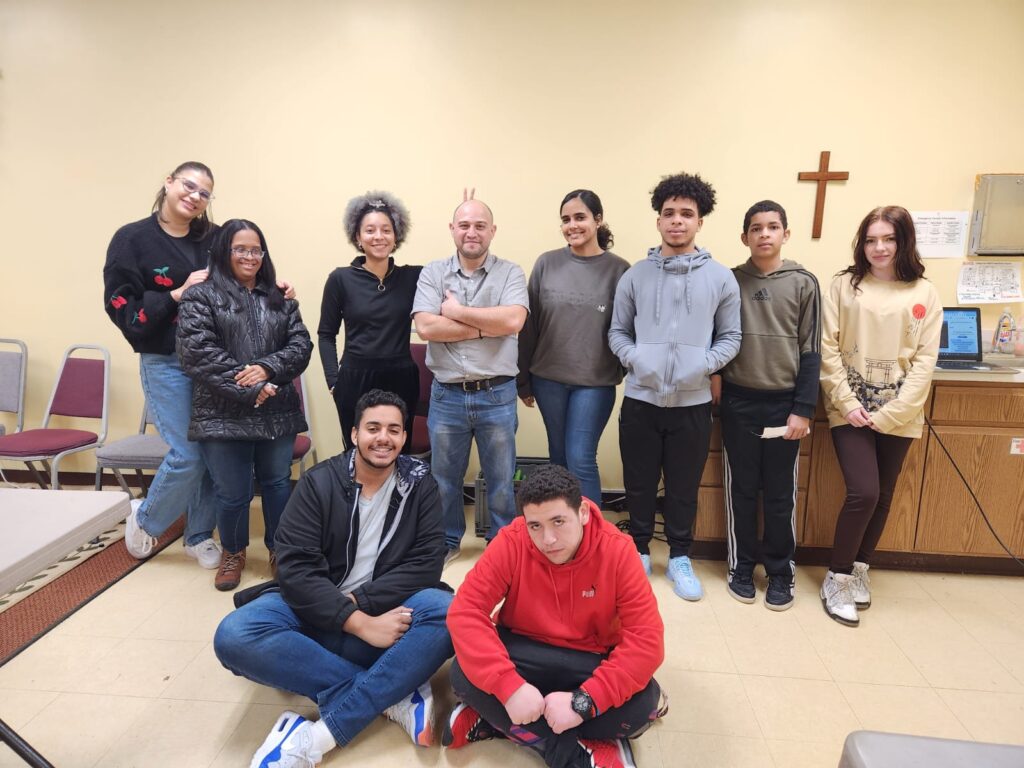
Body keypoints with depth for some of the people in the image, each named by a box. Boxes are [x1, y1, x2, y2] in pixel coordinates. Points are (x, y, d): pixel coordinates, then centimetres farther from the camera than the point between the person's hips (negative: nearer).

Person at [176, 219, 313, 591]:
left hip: (278, 413, 3)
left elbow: (301, 344, 4)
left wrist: (267, 369, -15)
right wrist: (249, 390, -16)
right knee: (233, 493, 7)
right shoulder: (200, 296, 0)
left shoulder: (279, 298, 13)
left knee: (278, 484, 14)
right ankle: (233, 552, 33)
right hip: (224, 415, -3)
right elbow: (198, 352, -11)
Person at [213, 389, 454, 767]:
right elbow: (294, 567, -14)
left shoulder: (420, 483, -1)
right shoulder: (318, 483, -4)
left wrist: (358, 601, -19)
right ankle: (395, 695, -24)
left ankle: (315, 737, -28)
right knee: (235, 636, -28)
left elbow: (426, 563, -8)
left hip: (389, 612, 0)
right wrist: (359, 623, -24)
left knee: (448, 612, -31)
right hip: (317, 613, 1)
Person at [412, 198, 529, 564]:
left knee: (501, 478, 13)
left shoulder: (510, 273, 0)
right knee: (444, 477, 17)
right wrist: (485, 328, -13)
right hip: (446, 395, 1)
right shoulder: (433, 273, 2)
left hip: (497, 395, -1)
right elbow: (425, 327, -12)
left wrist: (457, 312, -12)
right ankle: (446, 541, 37)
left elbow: (513, 320, -19)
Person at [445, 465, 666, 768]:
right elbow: (465, 611, -23)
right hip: (523, 654, 0)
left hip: (588, 661, 1)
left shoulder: (617, 551, -20)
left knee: (643, 702, -28)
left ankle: (494, 720, -18)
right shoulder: (510, 543, -19)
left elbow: (646, 639, -23)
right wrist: (509, 686, -34)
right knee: (465, 674, -27)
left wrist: (583, 701, -31)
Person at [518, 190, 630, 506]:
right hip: (548, 378, 3)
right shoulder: (546, 264, 1)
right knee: (559, 457, 14)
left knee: (581, 460, -3)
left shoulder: (619, 270, -3)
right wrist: (523, 379, 5)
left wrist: (625, 373, -5)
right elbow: (528, 325, 3)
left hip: (595, 382, -2)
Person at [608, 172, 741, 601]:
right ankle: (639, 551, 32)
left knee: (684, 486, 11)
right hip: (641, 399, 1)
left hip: (693, 402, 0)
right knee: (639, 482, 12)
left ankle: (680, 557, 30)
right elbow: (617, 331, 7)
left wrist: (704, 365, -12)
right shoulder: (635, 276, 2)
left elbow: (730, 336, 4)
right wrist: (634, 358, -12)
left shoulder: (720, 278, 2)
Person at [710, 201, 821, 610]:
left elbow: (810, 351, -1)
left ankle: (781, 570, 23)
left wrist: (803, 409, -5)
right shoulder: (729, 281, 3)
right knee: (741, 490, 9)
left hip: (783, 402, -1)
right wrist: (713, 377, -6)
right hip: (738, 401, 1)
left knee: (781, 494, 8)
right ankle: (741, 566, 23)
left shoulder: (803, 283, 0)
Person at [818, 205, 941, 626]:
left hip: (898, 414, 2)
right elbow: (828, 349, -4)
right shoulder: (844, 285, -1)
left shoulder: (924, 293, 2)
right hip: (851, 409, -2)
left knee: (882, 496, 10)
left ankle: (859, 568, 31)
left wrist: (890, 413, -12)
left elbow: (925, 360, -2)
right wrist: (846, 403, -12)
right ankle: (836, 578, 6)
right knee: (863, 493, -12)